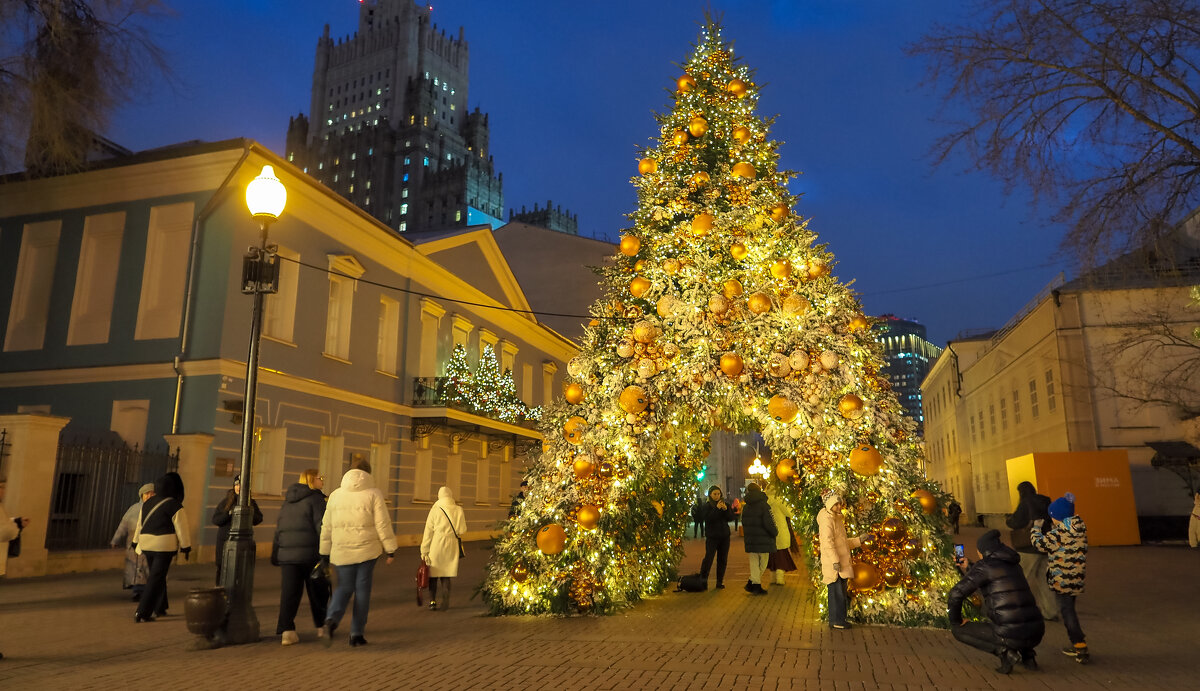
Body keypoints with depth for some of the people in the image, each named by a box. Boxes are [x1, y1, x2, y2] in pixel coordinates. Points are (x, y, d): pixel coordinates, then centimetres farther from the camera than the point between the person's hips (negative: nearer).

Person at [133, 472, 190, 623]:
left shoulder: (147, 503, 10)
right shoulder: (175, 506, -11)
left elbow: (140, 525, 17)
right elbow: (181, 529, -9)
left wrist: (137, 542, 27)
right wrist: (186, 548, 0)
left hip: (146, 544, 7)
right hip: (164, 545, -7)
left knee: (155, 575, 19)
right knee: (155, 579, -2)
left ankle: (160, 608, 29)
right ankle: (142, 613, -5)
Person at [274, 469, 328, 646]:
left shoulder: (288, 500, 14)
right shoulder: (315, 498, -8)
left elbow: (279, 528, 18)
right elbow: (321, 526, -14)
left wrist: (275, 553, 23)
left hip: (287, 553, 5)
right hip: (310, 552, -5)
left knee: (289, 592, 3)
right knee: (318, 591, 10)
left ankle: (286, 630, -7)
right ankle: (321, 626, 21)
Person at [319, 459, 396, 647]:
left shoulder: (336, 495, 8)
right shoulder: (373, 494, -4)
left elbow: (326, 527, 11)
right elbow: (383, 524, -8)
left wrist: (324, 553, 18)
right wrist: (390, 549, 0)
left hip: (341, 552, 3)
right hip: (367, 550, -3)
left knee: (343, 588, 13)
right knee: (362, 590, 7)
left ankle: (331, 620, -13)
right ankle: (357, 633, 11)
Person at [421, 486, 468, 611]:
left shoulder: (435, 510, -6)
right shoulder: (459, 510, 0)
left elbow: (428, 531, -4)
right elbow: (463, 529, 5)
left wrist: (424, 551, 1)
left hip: (436, 545, -2)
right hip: (452, 546, 2)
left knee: (433, 575, 11)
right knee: (446, 576, 11)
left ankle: (432, 601, 7)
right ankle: (445, 603, 11)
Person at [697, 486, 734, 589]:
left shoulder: (725, 504, 8)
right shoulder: (706, 506, -3)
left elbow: (731, 518, 1)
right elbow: (707, 518, -18)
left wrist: (726, 509, -15)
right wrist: (717, 508, -22)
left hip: (724, 536, 4)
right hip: (712, 537, -4)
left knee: (723, 559, 7)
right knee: (708, 558, -9)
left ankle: (720, 582, 16)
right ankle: (702, 580, 1)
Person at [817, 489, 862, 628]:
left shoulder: (837, 518, 18)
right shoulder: (827, 519, -12)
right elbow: (828, 542, -21)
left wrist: (859, 540, 19)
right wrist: (835, 561, -25)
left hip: (842, 563, 10)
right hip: (833, 565, -10)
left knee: (840, 593, 13)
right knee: (837, 592, -6)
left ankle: (838, 619, 19)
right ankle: (836, 621, 0)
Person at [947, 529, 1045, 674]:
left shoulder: (984, 566, -7)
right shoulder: (1013, 564, 16)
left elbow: (956, 594, -12)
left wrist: (955, 622, 3)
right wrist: (966, 570, 32)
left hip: (1012, 635, -7)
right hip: (1037, 633, 7)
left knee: (958, 630, 9)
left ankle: (1005, 651, -5)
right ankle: (1027, 654, 17)